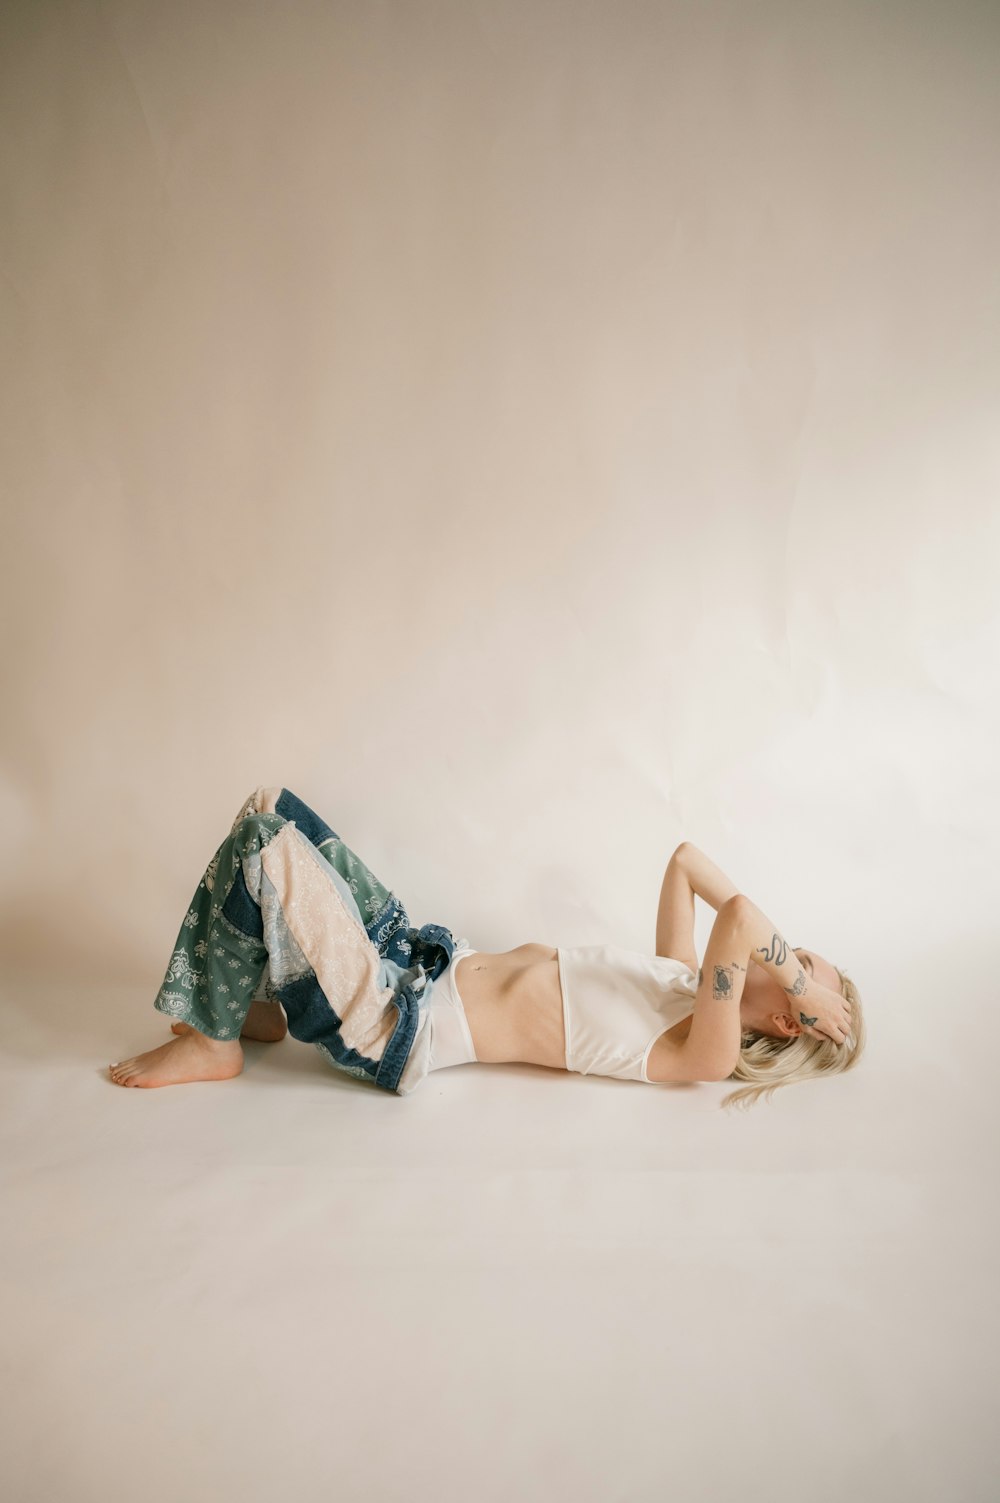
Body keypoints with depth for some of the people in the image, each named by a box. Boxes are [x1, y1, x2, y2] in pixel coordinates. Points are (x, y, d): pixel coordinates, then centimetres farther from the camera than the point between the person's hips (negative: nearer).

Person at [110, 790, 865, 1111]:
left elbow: (741, 918, -35)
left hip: (399, 1026, -8)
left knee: (264, 841, -17)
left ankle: (212, 1045, 1)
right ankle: (262, 1006, 17)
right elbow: (687, 858, 16)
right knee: (270, 811, 7)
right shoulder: (686, 976, 8)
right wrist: (750, 924, 9)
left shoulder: (706, 1052, -17)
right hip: (432, 959, 8)